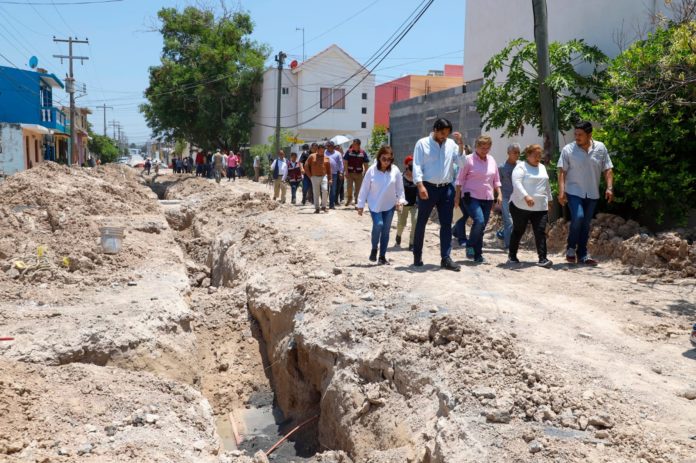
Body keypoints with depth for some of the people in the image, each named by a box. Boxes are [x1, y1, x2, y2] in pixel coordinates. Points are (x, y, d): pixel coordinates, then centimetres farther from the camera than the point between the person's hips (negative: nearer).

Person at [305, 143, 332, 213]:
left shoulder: (326, 158, 9)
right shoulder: (312, 156, 2)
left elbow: (329, 169, 10)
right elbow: (306, 166, 3)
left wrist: (329, 179, 5)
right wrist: (310, 175, -1)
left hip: (324, 177, 1)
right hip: (315, 177, -1)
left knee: (325, 190, -17)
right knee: (316, 193, 1)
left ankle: (324, 206, -4)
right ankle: (317, 208, 9)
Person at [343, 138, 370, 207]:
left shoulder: (363, 153, -1)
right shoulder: (349, 152, -3)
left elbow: (366, 164, 2)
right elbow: (345, 162, -3)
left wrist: (365, 174, -1)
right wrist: (346, 172, -10)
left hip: (359, 174, 1)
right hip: (350, 173, -1)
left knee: (358, 189, 4)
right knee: (349, 187, -5)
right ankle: (349, 198, 23)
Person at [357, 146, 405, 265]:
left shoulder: (395, 170, -5)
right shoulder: (372, 170, -9)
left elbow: (400, 188, 2)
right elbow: (365, 188, -4)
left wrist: (400, 201, -8)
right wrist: (360, 205, -3)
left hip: (389, 205, 2)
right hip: (374, 205, -2)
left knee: (386, 230, 6)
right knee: (378, 225, -20)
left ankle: (382, 256, 17)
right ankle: (374, 248, 5)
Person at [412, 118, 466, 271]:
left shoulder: (451, 144, 9)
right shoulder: (422, 143, -2)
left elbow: (462, 163, 3)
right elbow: (417, 166, -8)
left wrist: (460, 145, -7)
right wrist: (420, 185, -19)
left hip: (446, 189, 4)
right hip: (428, 188, -3)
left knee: (446, 224, 2)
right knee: (421, 223, 6)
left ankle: (445, 258, 6)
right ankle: (417, 255, 20)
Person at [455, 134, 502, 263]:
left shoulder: (492, 160, 12)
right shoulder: (469, 160, -4)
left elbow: (496, 180, 20)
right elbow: (460, 179, -3)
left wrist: (499, 194, 10)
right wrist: (458, 196, -6)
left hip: (487, 198, 5)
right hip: (471, 196, -5)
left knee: (482, 227, 5)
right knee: (479, 221, -24)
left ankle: (477, 255, 14)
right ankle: (470, 246, -2)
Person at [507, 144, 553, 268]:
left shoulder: (542, 167, 17)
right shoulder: (521, 167, -7)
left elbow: (547, 185, 27)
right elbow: (516, 183, -21)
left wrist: (549, 199, 27)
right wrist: (526, 196, -32)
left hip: (540, 207, 5)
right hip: (521, 206, -5)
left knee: (540, 232, -5)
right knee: (518, 231, 6)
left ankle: (542, 259, -7)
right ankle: (512, 256, 21)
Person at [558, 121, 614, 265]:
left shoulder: (600, 148, 2)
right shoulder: (568, 149, -5)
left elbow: (607, 170, 5)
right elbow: (562, 171, -7)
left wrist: (609, 187, -5)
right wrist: (561, 191, -15)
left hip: (592, 194, 3)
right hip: (574, 192, -3)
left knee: (586, 224, 9)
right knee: (578, 217, -22)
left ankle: (582, 255, 17)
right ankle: (571, 248, -2)